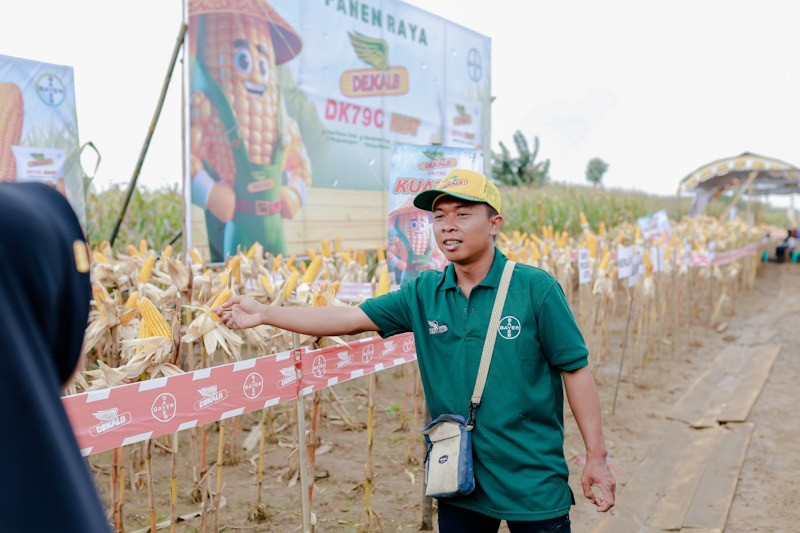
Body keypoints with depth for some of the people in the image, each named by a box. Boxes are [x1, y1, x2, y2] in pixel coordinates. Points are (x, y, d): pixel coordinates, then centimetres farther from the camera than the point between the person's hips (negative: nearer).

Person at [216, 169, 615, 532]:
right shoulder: (422, 295, 0)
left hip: (532, 483, -3)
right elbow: (350, 319, -2)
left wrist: (596, 458, -6)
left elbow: (575, 370, -7)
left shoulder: (535, 288, -11)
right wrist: (264, 314, -8)